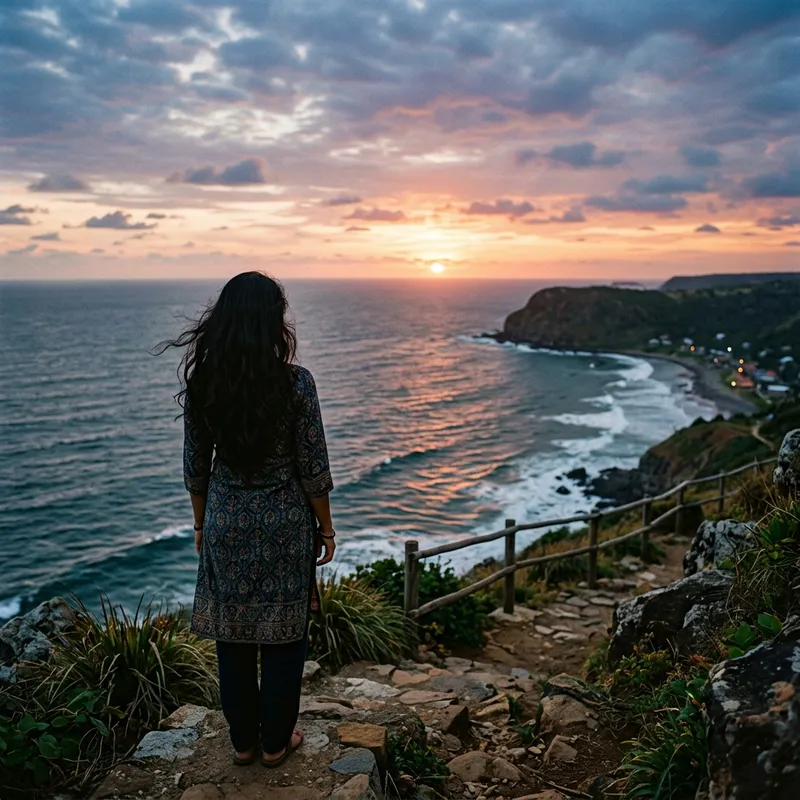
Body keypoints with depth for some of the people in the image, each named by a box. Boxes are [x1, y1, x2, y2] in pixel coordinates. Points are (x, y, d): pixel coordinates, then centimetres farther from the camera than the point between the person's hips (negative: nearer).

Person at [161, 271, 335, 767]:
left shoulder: (202, 382, -6)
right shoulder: (295, 381, -16)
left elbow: (195, 467, 2)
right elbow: (313, 468, -11)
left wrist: (202, 524, 16)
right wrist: (326, 528, 2)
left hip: (226, 522, 3)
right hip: (284, 523, -3)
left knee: (233, 636, 16)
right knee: (283, 637, 13)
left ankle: (243, 741, 31)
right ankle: (276, 742, 27)